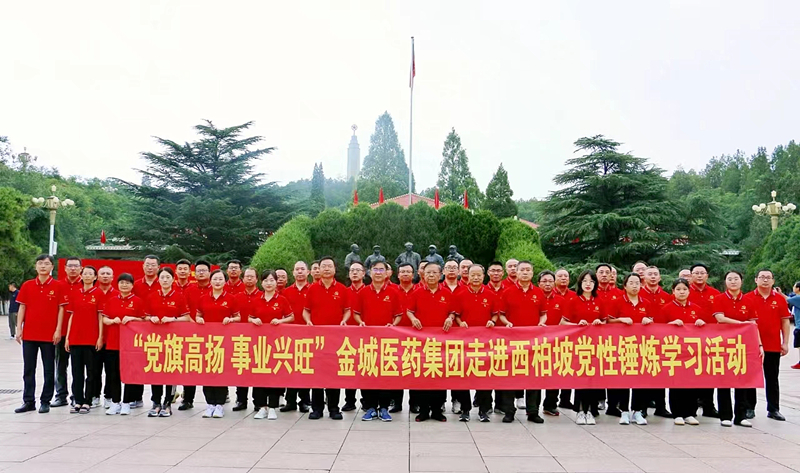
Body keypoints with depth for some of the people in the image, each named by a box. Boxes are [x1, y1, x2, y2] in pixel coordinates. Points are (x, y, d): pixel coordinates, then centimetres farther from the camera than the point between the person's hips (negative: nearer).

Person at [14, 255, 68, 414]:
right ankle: (28, 401, 16)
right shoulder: (27, 285, 6)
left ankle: (45, 402, 13)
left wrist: (58, 330, -8)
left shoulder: (59, 286, -2)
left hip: (49, 334, -3)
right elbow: (22, 308, 7)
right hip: (29, 334, 3)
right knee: (28, 369, 8)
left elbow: (61, 309, -2)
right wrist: (19, 329, 0)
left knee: (49, 370, 4)